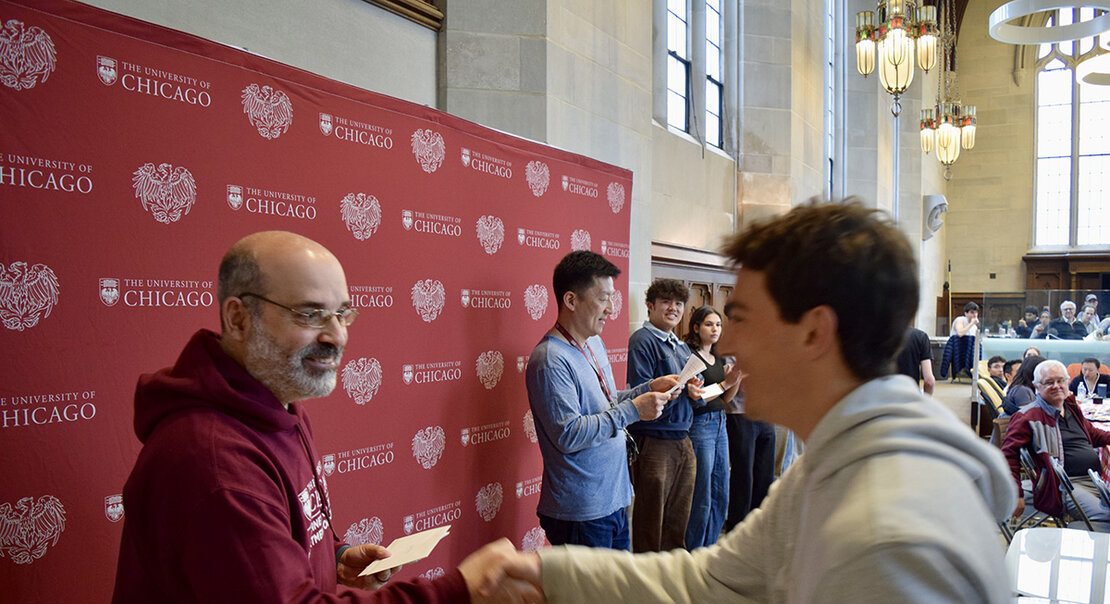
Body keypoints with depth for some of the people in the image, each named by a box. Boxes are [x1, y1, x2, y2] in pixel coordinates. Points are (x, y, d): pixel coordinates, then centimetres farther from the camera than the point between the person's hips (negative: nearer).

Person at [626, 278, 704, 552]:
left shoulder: (681, 346, 18)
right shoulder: (642, 340, -8)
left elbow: (697, 396, 18)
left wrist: (697, 392, -5)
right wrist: (682, 389, -23)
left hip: (682, 440, 8)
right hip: (654, 440, -8)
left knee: (679, 518, 16)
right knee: (651, 520, 1)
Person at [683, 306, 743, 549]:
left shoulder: (719, 359, 13)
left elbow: (725, 399, 15)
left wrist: (738, 378, -1)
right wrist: (725, 383, -21)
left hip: (719, 423, 9)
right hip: (699, 426, -9)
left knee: (721, 496, 13)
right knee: (701, 499, -2)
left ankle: (707, 550, 27)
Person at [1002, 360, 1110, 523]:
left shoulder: (1072, 408, 18)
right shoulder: (1028, 417, -5)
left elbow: (1093, 434, 38)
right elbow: (1009, 454, -6)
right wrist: (1016, 495, -10)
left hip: (1097, 478, 8)